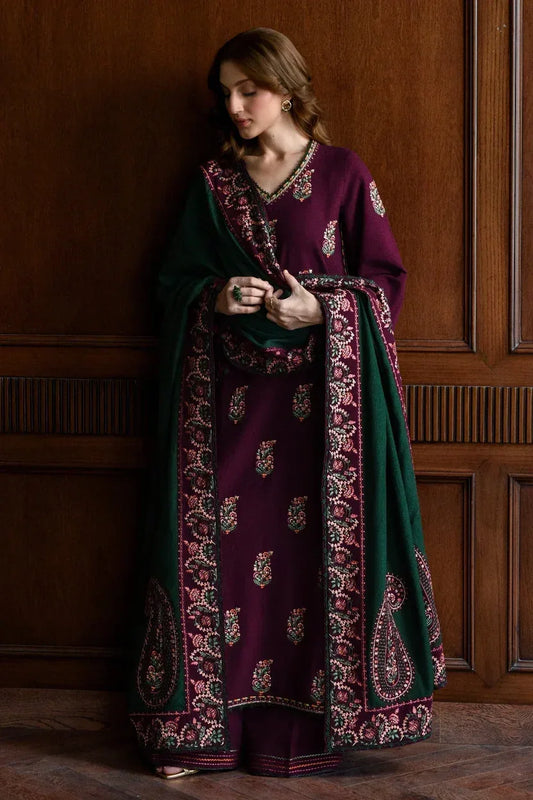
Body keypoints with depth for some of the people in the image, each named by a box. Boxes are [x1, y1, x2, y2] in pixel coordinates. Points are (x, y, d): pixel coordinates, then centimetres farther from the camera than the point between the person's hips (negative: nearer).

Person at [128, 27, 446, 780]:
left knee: (316, 541, -3)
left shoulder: (343, 173, 3)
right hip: (227, 392, 2)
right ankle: (204, 722, 7)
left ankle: (307, 716, 8)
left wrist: (318, 308, -14)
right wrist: (216, 297, -8)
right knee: (218, 541, -1)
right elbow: (176, 281, 13)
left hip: (318, 388, -2)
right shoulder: (213, 183, 12)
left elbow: (386, 278, 2)